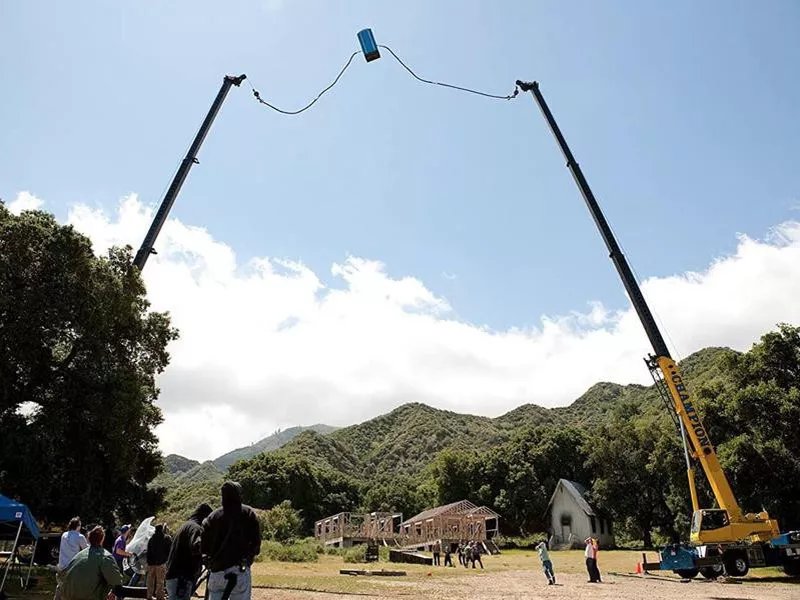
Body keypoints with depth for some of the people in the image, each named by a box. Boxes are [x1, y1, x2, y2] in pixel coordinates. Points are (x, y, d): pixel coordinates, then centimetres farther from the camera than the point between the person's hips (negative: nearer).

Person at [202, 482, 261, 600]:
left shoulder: (213, 516, 5)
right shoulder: (248, 513, -1)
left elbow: (204, 547, 4)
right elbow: (256, 541, -6)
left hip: (216, 571, 3)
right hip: (239, 570, -3)